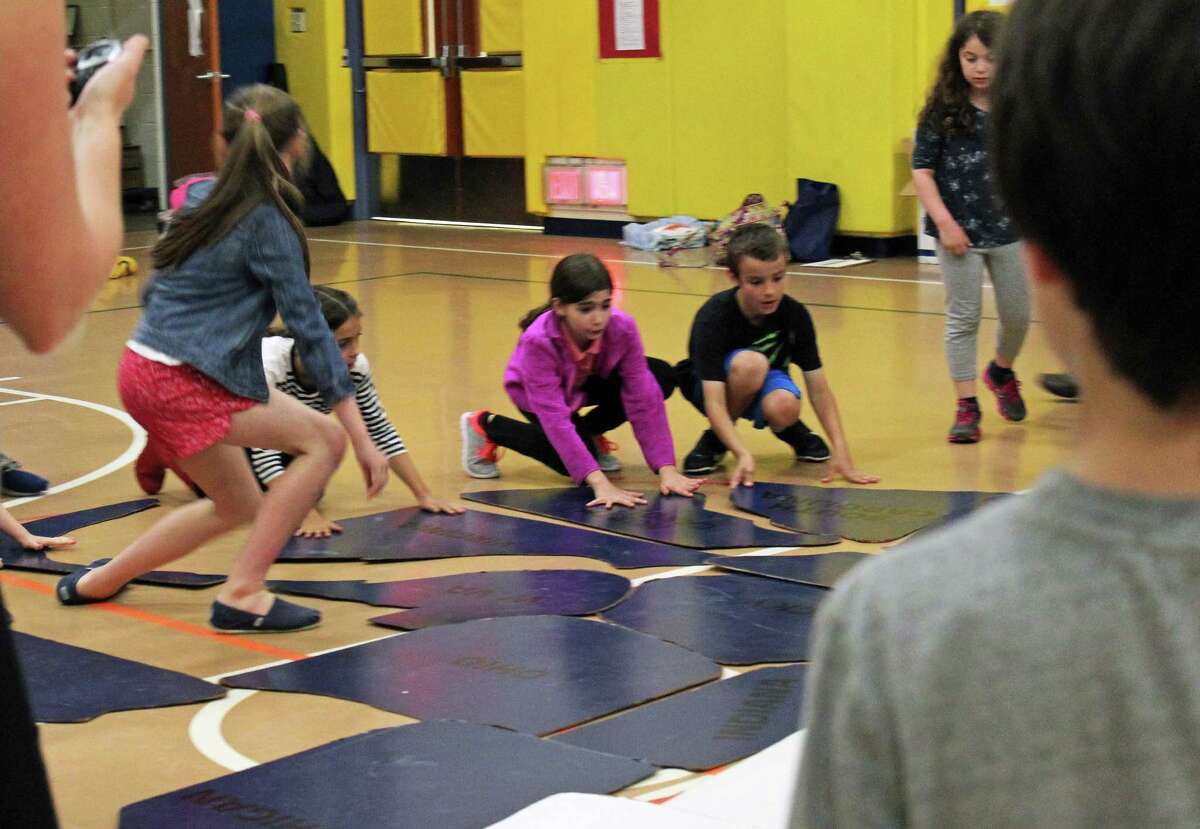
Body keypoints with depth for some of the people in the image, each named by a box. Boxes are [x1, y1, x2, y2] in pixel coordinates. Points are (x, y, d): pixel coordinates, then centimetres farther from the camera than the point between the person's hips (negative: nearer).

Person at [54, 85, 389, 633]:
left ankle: (97, 583, 33)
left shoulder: (204, 197, 11)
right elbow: (309, 327, -15)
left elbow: (153, 292, 21)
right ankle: (242, 596, -7)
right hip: (181, 382, -9)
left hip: (145, 369, 9)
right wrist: (363, 438, -14)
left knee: (239, 506, 21)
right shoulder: (268, 222, -13)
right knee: (325, 440, -8)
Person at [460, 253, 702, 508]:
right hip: (537, 395, -4)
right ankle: (485, 426, -2)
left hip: (590, 383, 4)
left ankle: (589, 435, 4)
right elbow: (555, 417, -44)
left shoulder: (622, 328, -33)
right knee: (573, 463, -27)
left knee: (661, 376, -20)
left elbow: (643, 397, -30)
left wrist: (666, 469, -37)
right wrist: (599, 483, -51)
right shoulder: (538, 341, -41)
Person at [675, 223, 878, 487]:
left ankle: (791, 430, 4)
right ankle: (716, 439, -10)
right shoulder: (714, 317, -31)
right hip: (710, 385, -2)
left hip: (764, 386, 2)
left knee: (784, 407, -35)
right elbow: (714, 403, -37)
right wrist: (743, 455, -52)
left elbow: (818, 387, -15)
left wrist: (841, 451, -24)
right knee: (750, 363, -37)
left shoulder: (795, 314, -20)